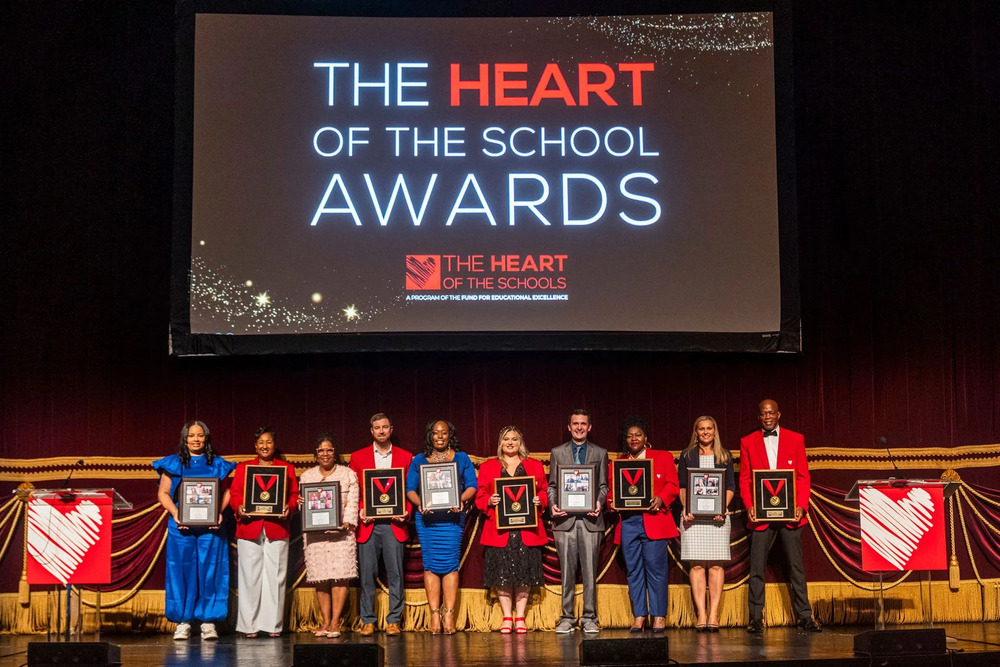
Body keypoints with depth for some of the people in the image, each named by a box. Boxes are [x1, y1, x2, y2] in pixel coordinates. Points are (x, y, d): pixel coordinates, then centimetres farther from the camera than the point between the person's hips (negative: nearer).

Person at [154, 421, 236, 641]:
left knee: (209, 571, -2)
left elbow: (226, 492, 11)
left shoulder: (217, 464, 11)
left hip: (210, 525, 0)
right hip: (181, 526, 0)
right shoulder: (173, 463, 9)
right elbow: (163, 493, 7)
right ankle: (183, 622, 4)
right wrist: (174, 512, -10)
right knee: (182, 571, -1)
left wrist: (219, 512, -7)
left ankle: (208, 621, 3)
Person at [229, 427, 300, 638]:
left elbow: (294, 496, 7)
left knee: (275, 577, -1)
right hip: (249, 529, 0)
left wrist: (289, 508, -12)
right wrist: (239, 508, -12)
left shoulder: (287, 468, 13)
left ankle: (274, 624, 4)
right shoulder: (242, 468, 14)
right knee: (250, 577, -1)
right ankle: (249, 625, 3)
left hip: (277, 529, 0)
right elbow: (234, 495, 8)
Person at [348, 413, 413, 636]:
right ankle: (367, 621, 7)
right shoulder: (358, 457, 10)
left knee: (395, 574, -1)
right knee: (367, 574, 0)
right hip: (368, 523, 0)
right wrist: (359, 511, -7)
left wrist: (406, 512, -7)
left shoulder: (405, 457, 10)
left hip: (394, 524, 0)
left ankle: (393, 621, 5)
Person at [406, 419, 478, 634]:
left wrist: (461, 500, -15)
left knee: (450, 564, -8)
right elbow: (410, 489, 7)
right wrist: (419, 503, -13)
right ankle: (434, 615, -2)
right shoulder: (419, 461, 14)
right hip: (426, 518, 1)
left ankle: (449, 616, -5)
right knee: (430, 565, -4)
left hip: (452, 517, -1)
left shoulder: (462, 459, 12)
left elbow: (472, 486, 5)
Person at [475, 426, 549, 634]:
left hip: (527, 529, 1)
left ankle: (520, 617, 7)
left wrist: (539, 500, -8)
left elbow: (545, 491, 13)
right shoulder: (487, 467, 12)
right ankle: (507, 617, 7)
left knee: (524, 572, -1)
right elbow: (480, 497, 9)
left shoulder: (535, 466, 14)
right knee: (502, 573, -3)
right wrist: (490, 501, -12)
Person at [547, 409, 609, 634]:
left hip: (590, 519, 0)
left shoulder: (600, 453, 12)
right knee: (567, 572, 2)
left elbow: (603, 485, 9)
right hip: (565, 519, 0)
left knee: (590, 571, 0)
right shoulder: (557, 453, 12)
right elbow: (552, 485, 10)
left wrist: (599, 503, -10)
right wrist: (553, 505, -7)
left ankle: (589, 618, 6)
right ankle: (567, 618, 8)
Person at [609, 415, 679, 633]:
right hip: (628, 522, 3)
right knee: (633, 570, 3)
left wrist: (661, 499, -15)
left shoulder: (663, 458, 11)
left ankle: (659, 617, 1)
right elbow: (611, 490, 14)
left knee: (656, 568, -5)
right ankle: (638, 617, 8)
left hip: (654, 519, -3)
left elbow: (672, 485, 3)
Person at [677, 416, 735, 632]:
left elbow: (731, 486, 8)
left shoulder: (724, 456, 12)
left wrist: (723, 508, -8)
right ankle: (701, 614, -5)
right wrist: (685, 508, -8)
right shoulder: (687, 455, 12)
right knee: (696, 564, -5)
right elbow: (681, 485, 8)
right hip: (693, 515, 0)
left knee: (717, 564, -5)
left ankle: (713, 614, -4)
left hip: (718, 516, 0)